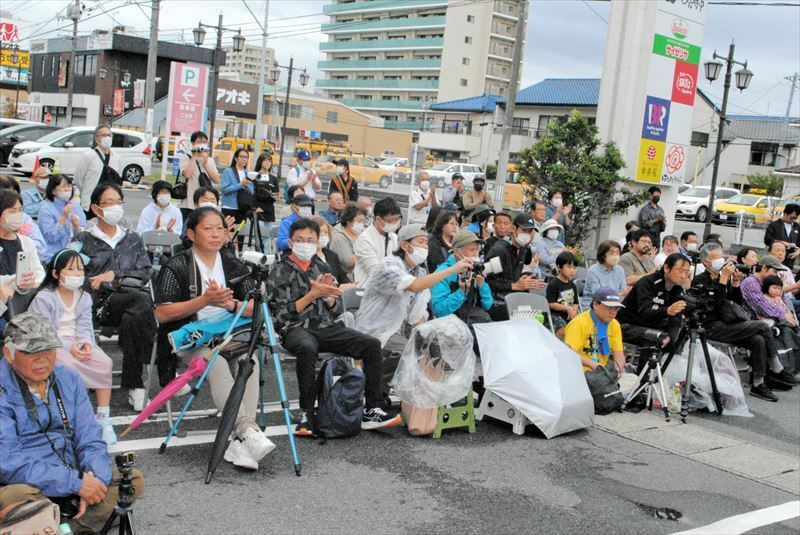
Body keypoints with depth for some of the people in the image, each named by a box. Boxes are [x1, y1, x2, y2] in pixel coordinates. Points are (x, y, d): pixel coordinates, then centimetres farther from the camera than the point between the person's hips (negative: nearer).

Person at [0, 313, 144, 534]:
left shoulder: (69, 379, 7)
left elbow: (90, 439, 5)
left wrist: (95, 480, -16)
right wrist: (77, 483, -25)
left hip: (71, 477, 5)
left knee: (132, 479, -13)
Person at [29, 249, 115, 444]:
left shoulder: (84, 297, 11)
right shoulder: (43, 298, -7)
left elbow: (84, 327, 4)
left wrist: (85, 342, -19)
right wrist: (68, 347, -25)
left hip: (77, 343, 4)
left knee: (105, 362, -23)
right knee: (69, 365, -36)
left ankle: (104, 418, -19)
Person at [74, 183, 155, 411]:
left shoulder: (133, 239, 25)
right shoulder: (83, 240, 16)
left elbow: (146, 272, 12)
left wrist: (114, 275, -2)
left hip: (129, 300, 3)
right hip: (100, 304, -3)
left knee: (132, 319, -36)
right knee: (141, 300, -35)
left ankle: (133, 385, -32)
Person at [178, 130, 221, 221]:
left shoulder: (210, 160, 15)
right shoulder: (185, 158, 2)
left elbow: (217, 180, 2)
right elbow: (187, 174, -17)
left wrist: (206, 163, -3)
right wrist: (195, 156, -7)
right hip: (189, 204, -4)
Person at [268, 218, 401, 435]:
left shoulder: (323, 268, 17)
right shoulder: (280, 272, 3)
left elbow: (338, 310, 14)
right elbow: (282, 315, -8)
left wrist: (327, 295, -7)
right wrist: (313, 294, -13)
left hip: (326, 327, 5)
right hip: (295, 328, -5)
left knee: (372, 345, -16)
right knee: (308, 349, -40)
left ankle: (371, 411, -14)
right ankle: (306, 414, -28)